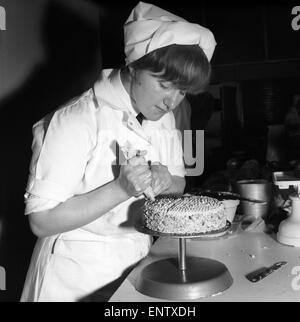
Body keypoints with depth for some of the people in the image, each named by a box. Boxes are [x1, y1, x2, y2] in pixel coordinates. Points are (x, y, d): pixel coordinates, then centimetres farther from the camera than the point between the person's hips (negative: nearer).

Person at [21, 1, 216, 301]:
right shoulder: (74, 121, -23)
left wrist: (166, 182, -16)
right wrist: (122, 188, -32)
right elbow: (42, 221, -23)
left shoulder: (164, 118, 0)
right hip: (78, 275, -6)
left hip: (136, 263, 7)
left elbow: (179, 184, 7)